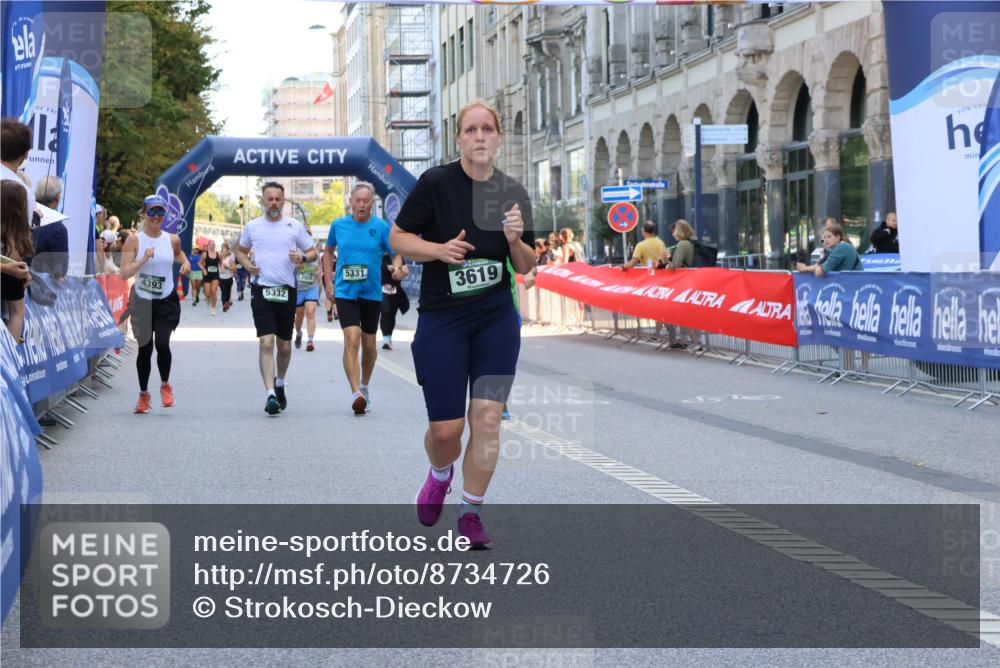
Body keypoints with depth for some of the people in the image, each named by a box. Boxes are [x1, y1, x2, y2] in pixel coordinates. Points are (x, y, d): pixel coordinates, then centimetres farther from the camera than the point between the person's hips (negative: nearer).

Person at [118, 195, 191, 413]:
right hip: (141, 301, 0)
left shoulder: (172, 240, 2)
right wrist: (144, 259, -22)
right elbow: (125, 273, -11)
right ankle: (143, 393, 24)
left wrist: (185, 262, 7)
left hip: (166, 301, 0)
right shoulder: (134, 240, -5)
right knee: (145, 348, 4)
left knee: (162, 342, -18)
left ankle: (165, 385, 7)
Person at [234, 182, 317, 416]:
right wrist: (247, 265, 0)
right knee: (266, 342, -15)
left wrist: (302, 258, -12)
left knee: (284, 345, 12)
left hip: (286, 290, 1)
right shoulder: (252, 227, 6)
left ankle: (280, 383, 36)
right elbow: (240, 250, 21)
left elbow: (313, 252, 10)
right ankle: (271, 394, -19)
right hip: (261, 290, -1)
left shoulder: (295, 226, 4)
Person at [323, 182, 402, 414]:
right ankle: (356, 393, -26)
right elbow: (328, 251, 18)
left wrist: (397, 267, -25)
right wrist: (329, 281, 11)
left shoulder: (381, 227, -2)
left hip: (372, 292, 1)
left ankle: (364, 386, 36)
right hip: (345, 292, -1)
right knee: (352, 339, -18)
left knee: (369, 345, 13)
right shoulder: (338, 225, 3)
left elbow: (397, 254, -2)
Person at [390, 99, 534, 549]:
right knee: (445, 429, -1)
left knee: (487, 418, -5)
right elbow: (398, 239, -3)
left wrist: (516, 240, -12)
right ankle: (440, 474, 35)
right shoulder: (435, 183, -9)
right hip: (441, 320, -2)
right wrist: (440, 249, -20)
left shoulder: (513, 193, 2)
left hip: (497, 319, 3)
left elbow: (526, 266, 9)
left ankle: (471, 513, 11)